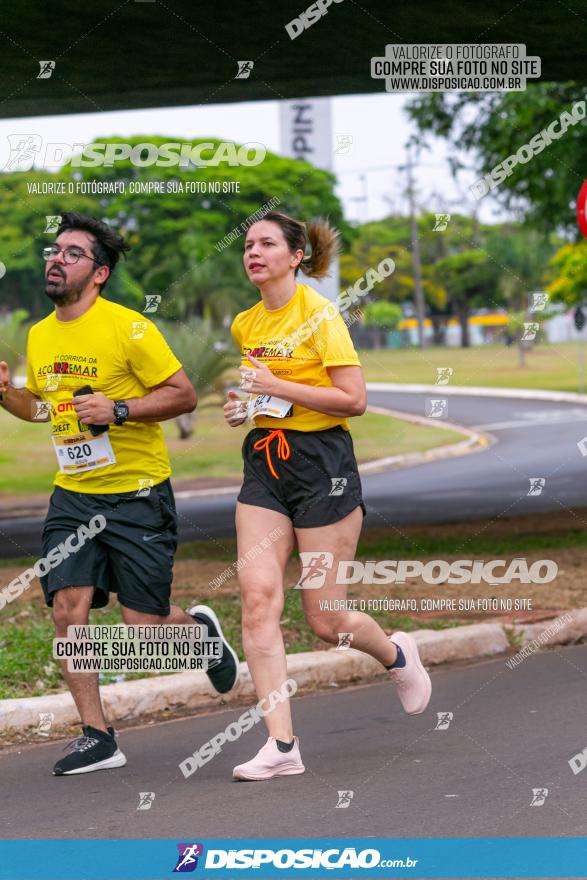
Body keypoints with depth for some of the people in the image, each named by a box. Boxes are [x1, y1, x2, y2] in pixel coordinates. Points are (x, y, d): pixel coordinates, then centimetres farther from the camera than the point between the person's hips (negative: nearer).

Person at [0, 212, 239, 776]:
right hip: (72, 496, 5)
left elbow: (184, 394, -9)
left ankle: (199, 628, 32)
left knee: (142, 628, -3)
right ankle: (96, 737, 2)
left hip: (137, 495, -5)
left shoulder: (128, 328, -12)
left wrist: (118, 409, -21)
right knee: (68, 608, -9)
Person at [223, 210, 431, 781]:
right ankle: (281, 746, -12)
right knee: (257, 595, -12)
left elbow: (354, 399, -16)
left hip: (321, 463, -6)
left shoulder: (319, 315, -10)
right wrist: (242, 405, 8)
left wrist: (276, 387, -19)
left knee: (325, 619, -1)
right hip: (264, 462, 6)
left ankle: (396, 654, 34)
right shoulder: (244, 325, 10)